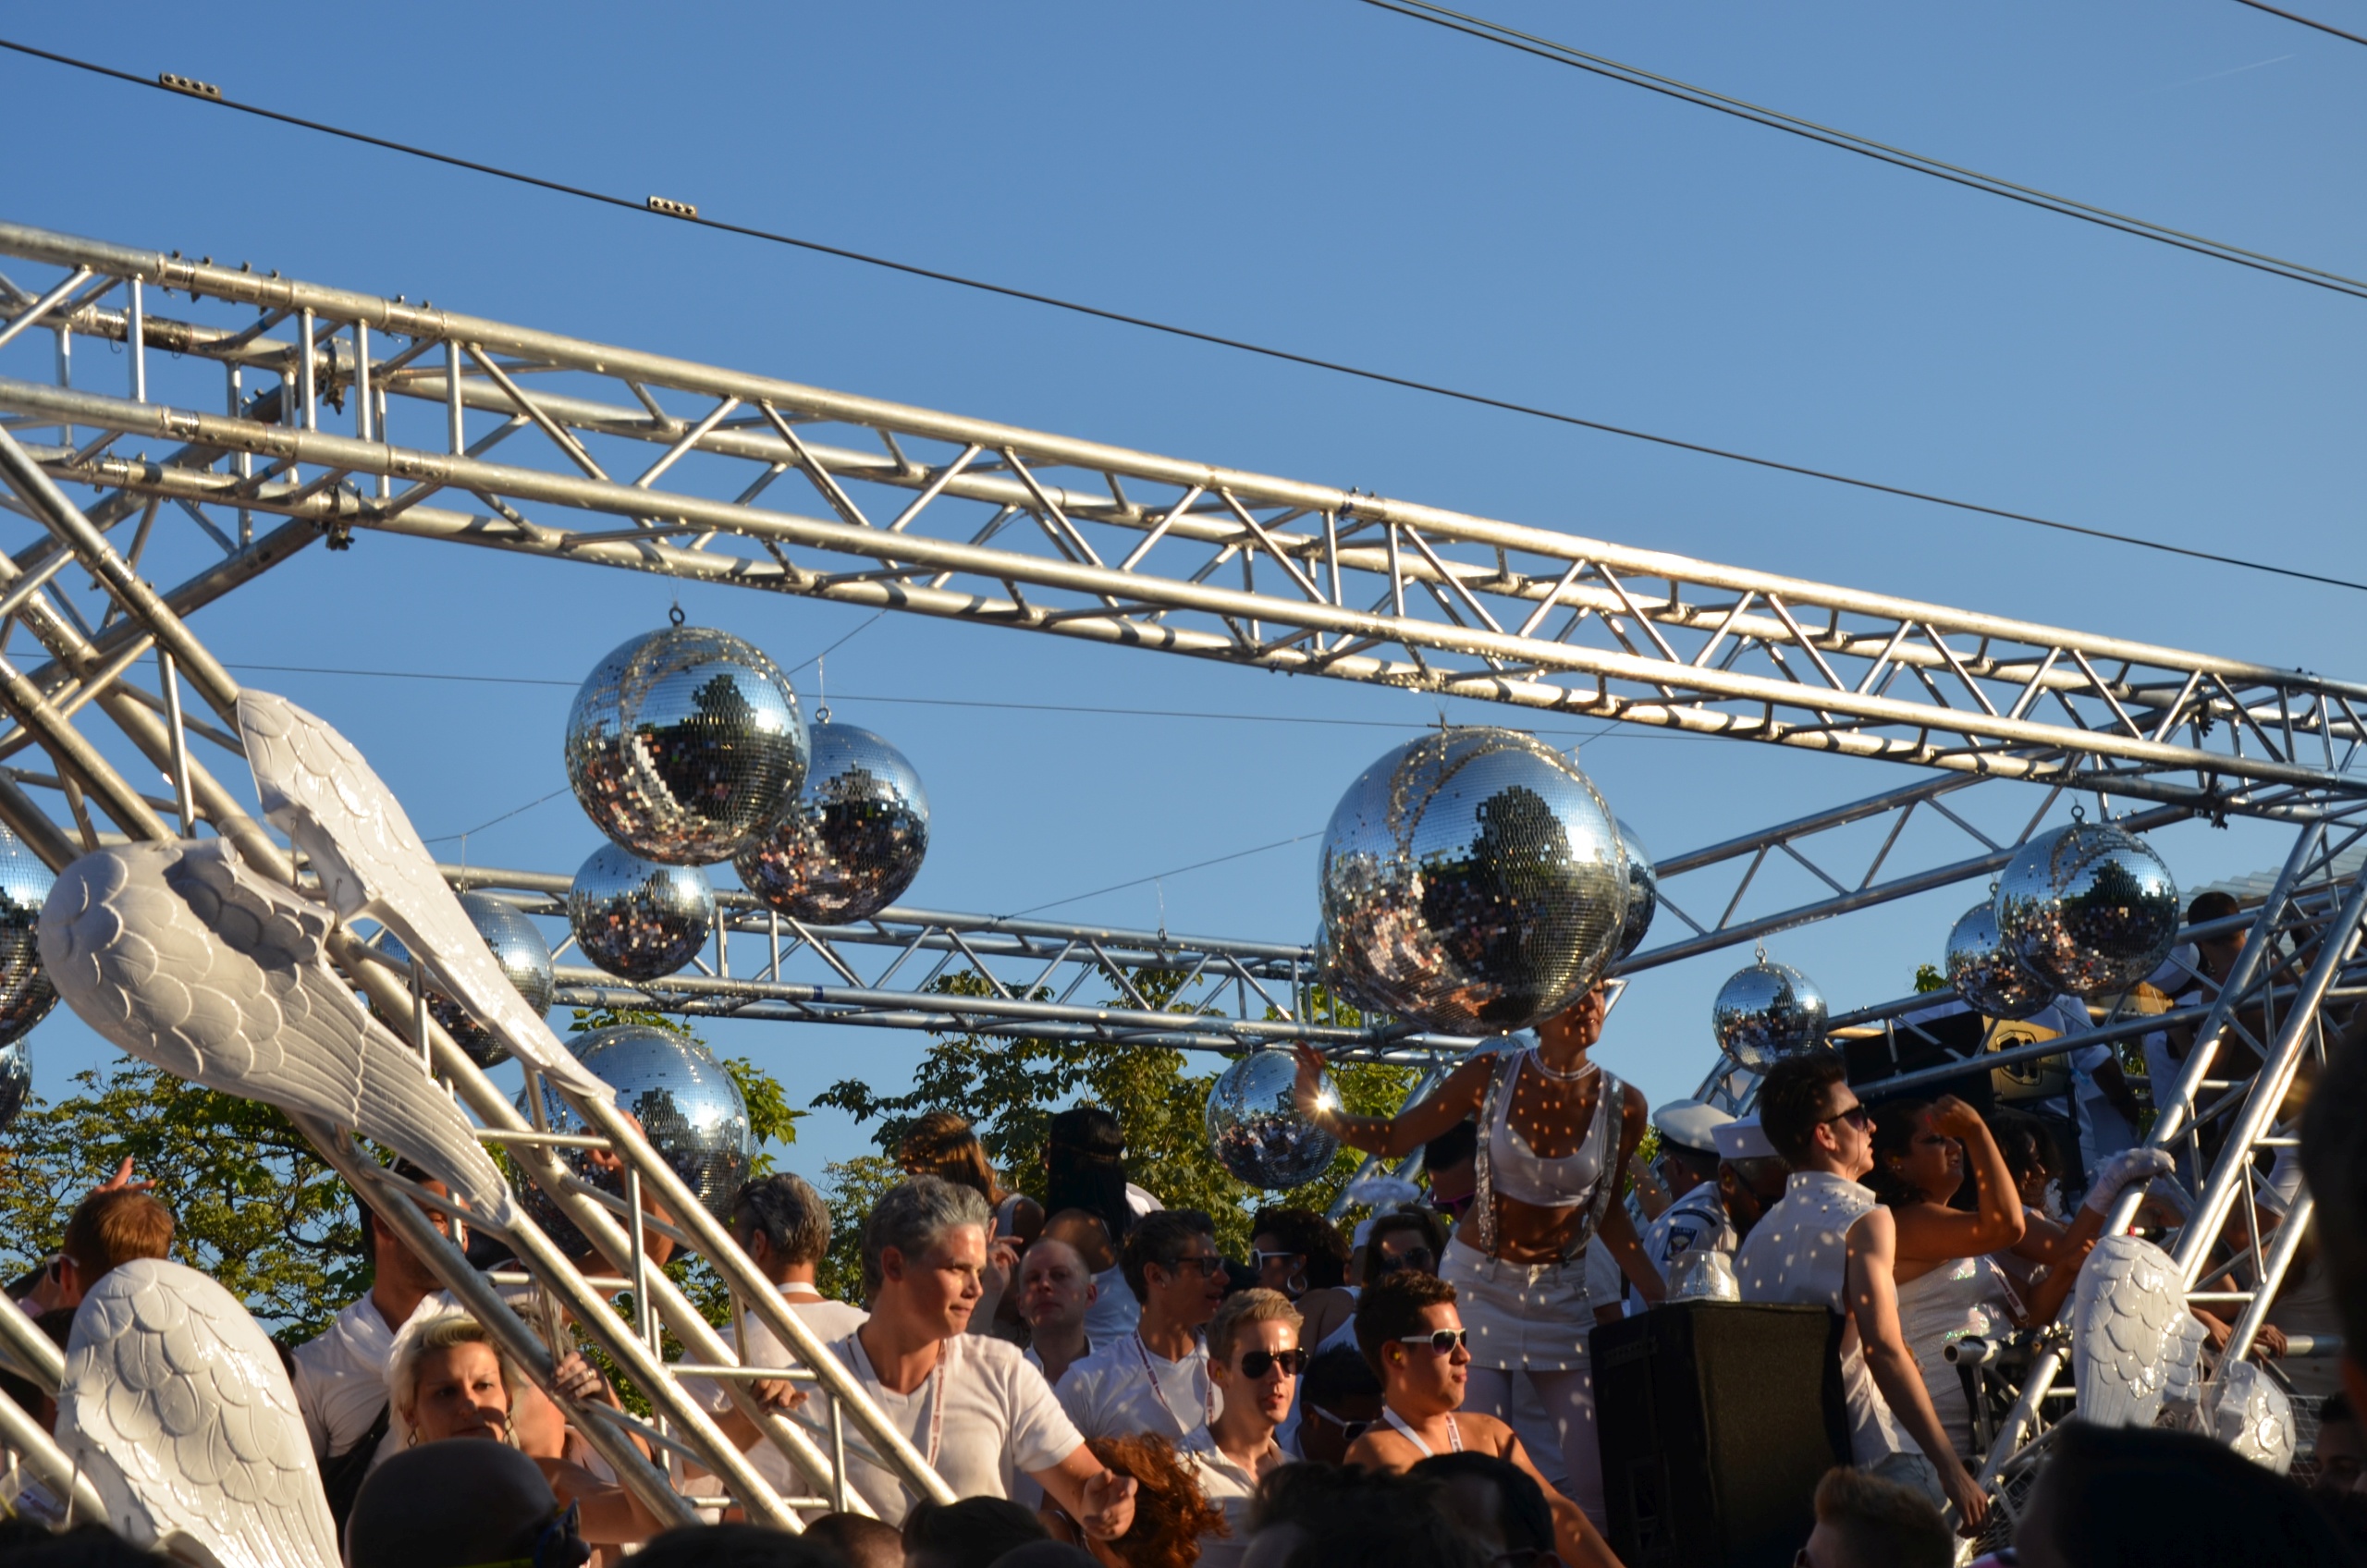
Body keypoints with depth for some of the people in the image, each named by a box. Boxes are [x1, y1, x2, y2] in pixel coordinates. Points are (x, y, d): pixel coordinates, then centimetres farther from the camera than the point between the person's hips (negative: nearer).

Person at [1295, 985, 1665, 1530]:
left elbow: (1607, 1209, 9)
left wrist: (1660, 1296, 2)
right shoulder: (1492, 1077, -11)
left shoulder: (1622, 1106, -5)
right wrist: (1321, 1113, -21)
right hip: (1479, 1281, -2)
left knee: (1599, 1470, -5)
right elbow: (1391, 1138, -5)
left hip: (1560, 1292, 2)